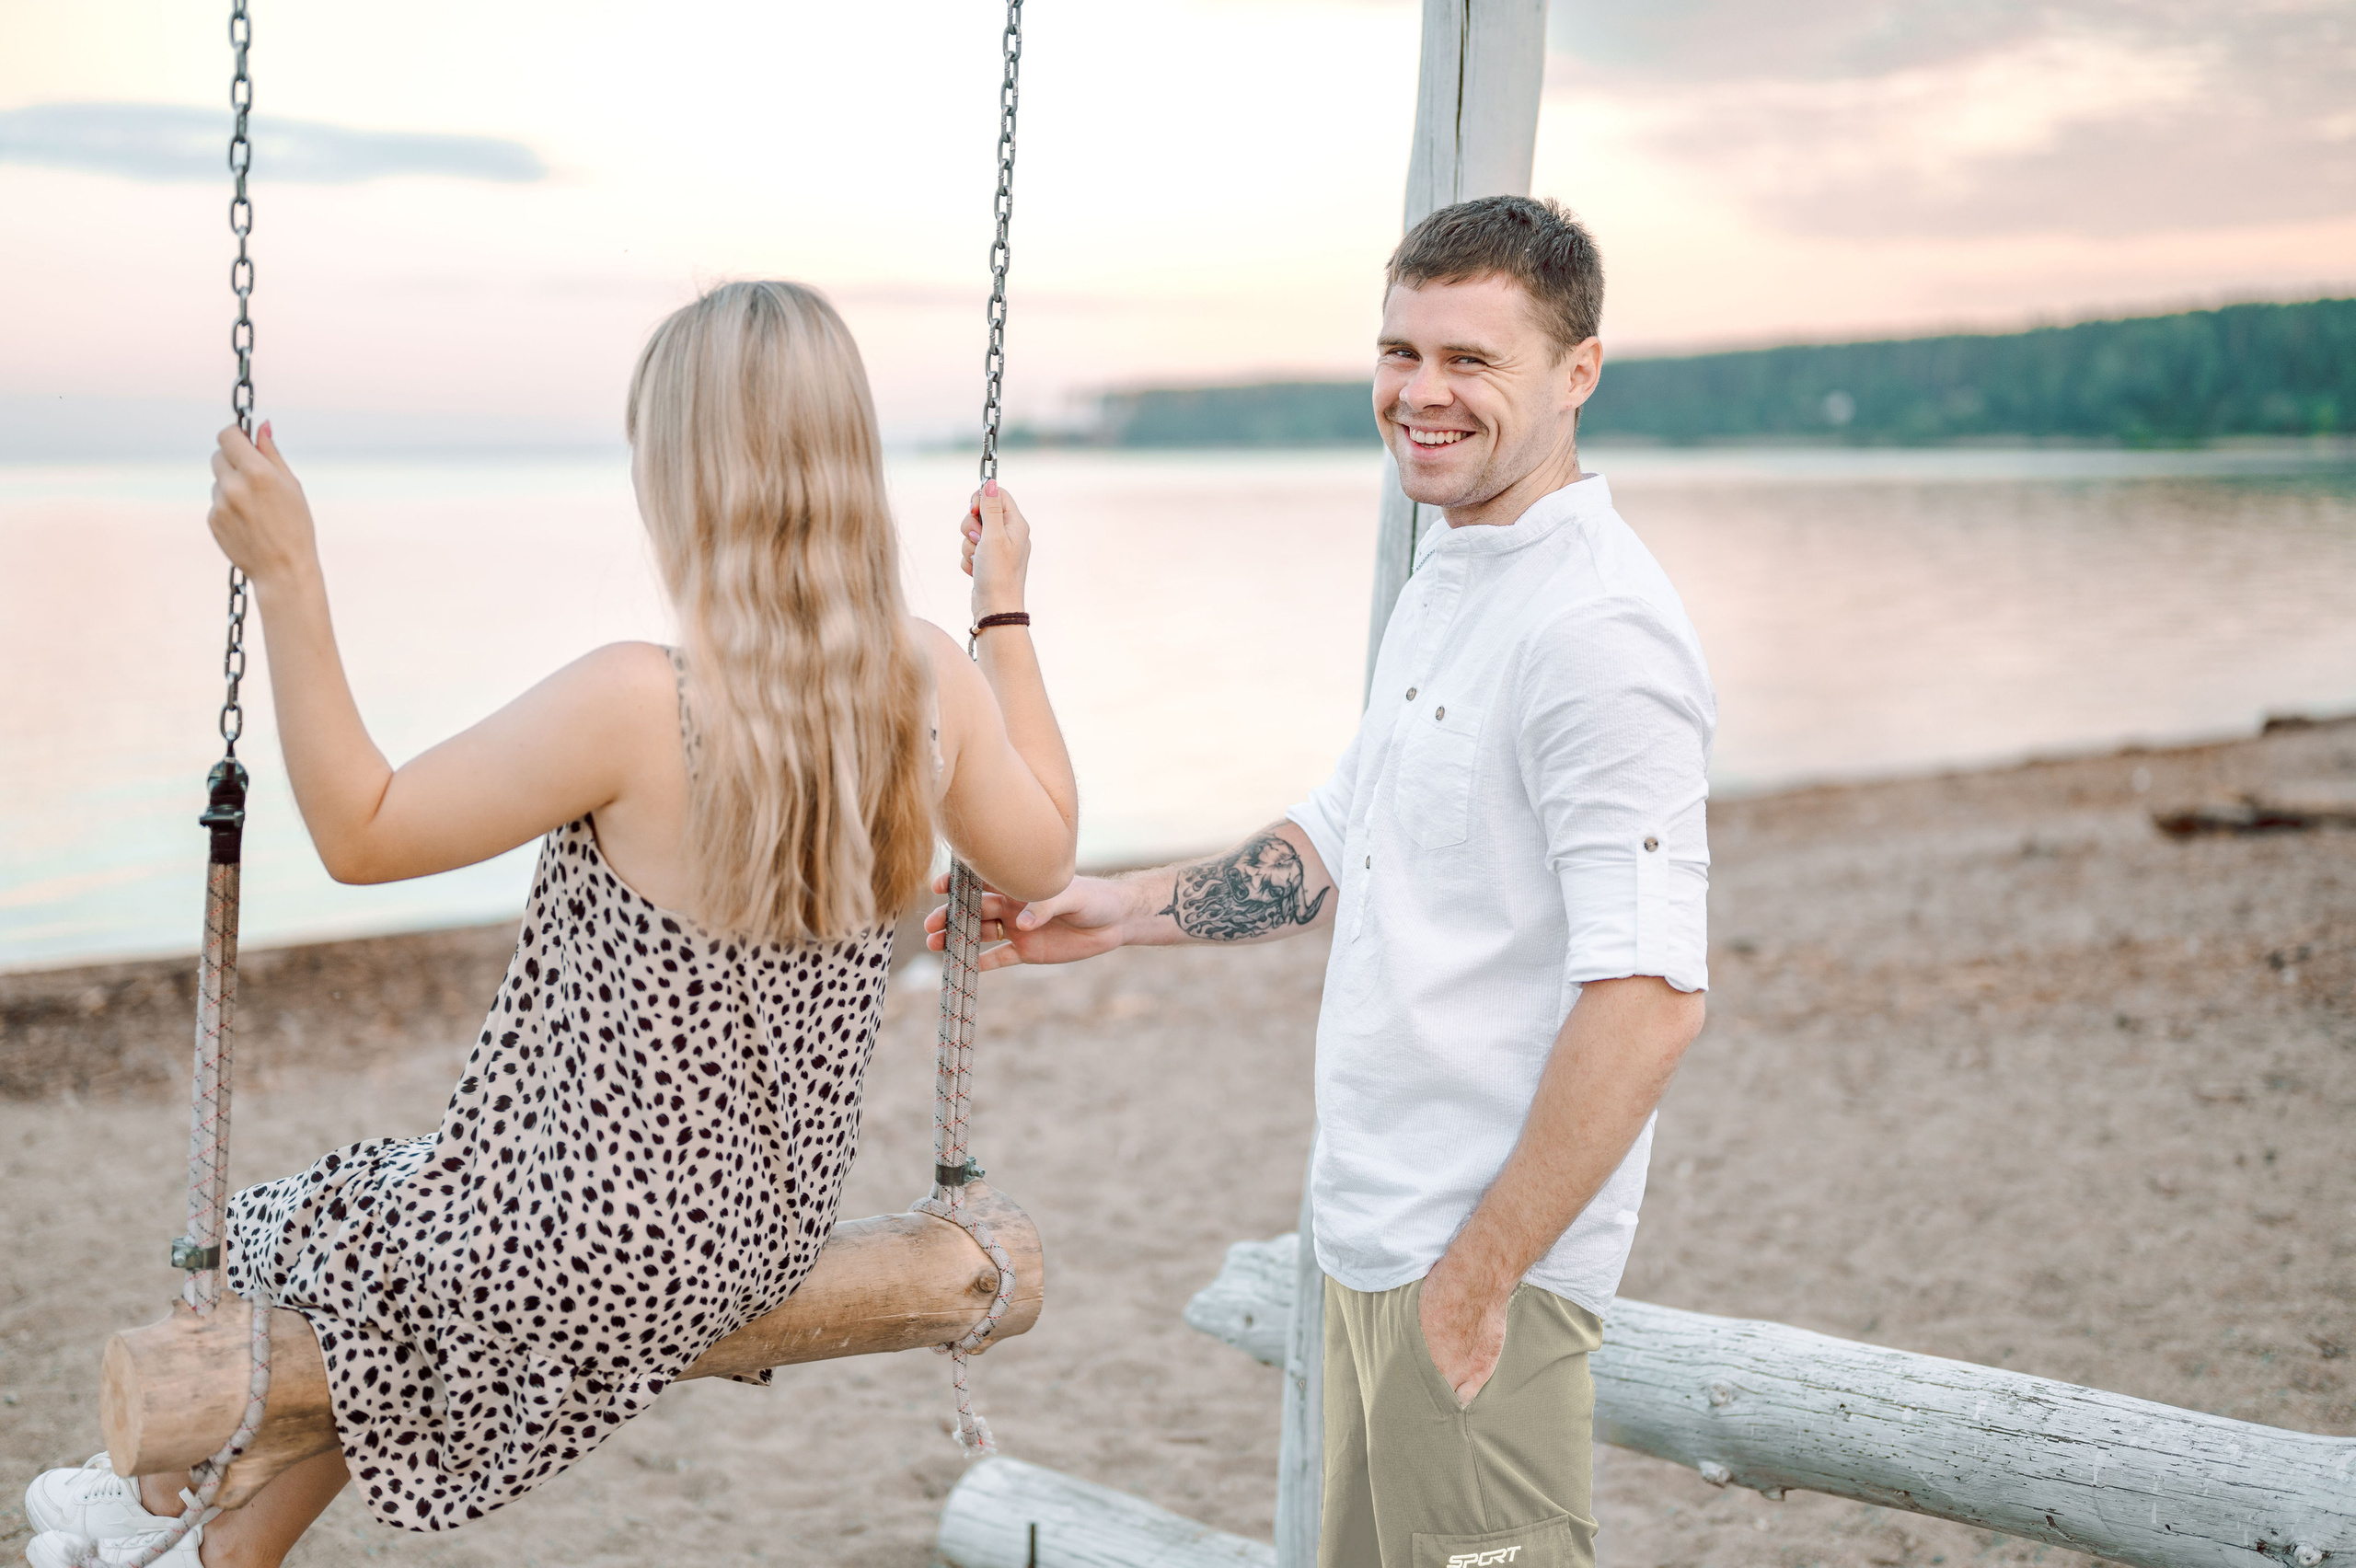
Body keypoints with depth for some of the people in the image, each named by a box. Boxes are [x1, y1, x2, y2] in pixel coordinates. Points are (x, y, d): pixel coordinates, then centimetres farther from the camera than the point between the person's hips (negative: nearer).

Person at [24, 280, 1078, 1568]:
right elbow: (1040, 856, 8)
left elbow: (360, 832, -18)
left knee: (274, 1234, 24)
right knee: (376, 1192, 32)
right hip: (758, 1237, 7)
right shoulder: (933, 682, -12)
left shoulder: (636, 707, -29)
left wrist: (289, 583, -16)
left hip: (571, 1253, -7)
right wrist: (1006, 613, 15)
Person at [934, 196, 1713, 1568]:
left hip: (1482, 1261, -9)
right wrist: (1120, 910, 20)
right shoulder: (1450, 581, 12)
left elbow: (1650, 997, -25)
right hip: (1373, 1238, 10)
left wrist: (1480, 1274, -21)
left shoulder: (1598, 631, -19)